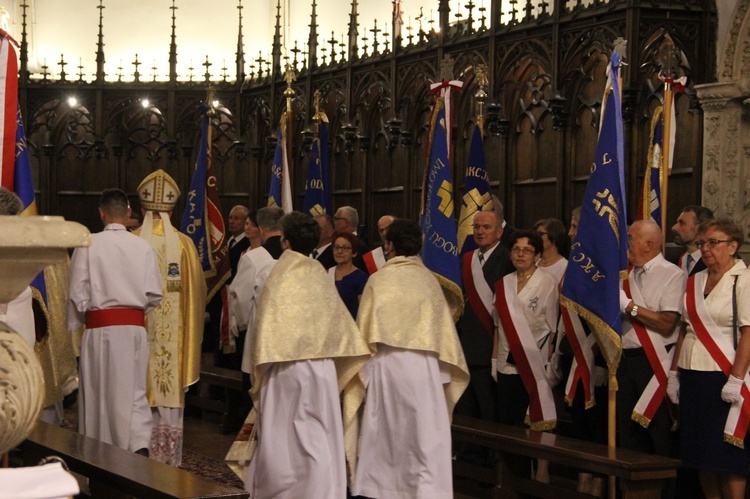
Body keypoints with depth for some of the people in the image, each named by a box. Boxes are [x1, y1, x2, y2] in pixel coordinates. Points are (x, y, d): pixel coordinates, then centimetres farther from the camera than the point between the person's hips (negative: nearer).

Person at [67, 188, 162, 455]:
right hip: (135, 327, 2)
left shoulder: (88, 245, -6)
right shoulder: (144, 247, -1)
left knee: (97, 393, 10)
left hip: (99, 328, -2)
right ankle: (139, 445, -11)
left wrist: (74, 327, 8)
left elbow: (78, 294, -6)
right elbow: (154, 295, -1)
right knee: (133, 392, 9)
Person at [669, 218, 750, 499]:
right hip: (692, 375, 7)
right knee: (699, 452, 8)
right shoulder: (695, 281, 13)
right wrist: (674, 373, 11)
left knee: (727, 453, -4)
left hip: (722, 378, -7)